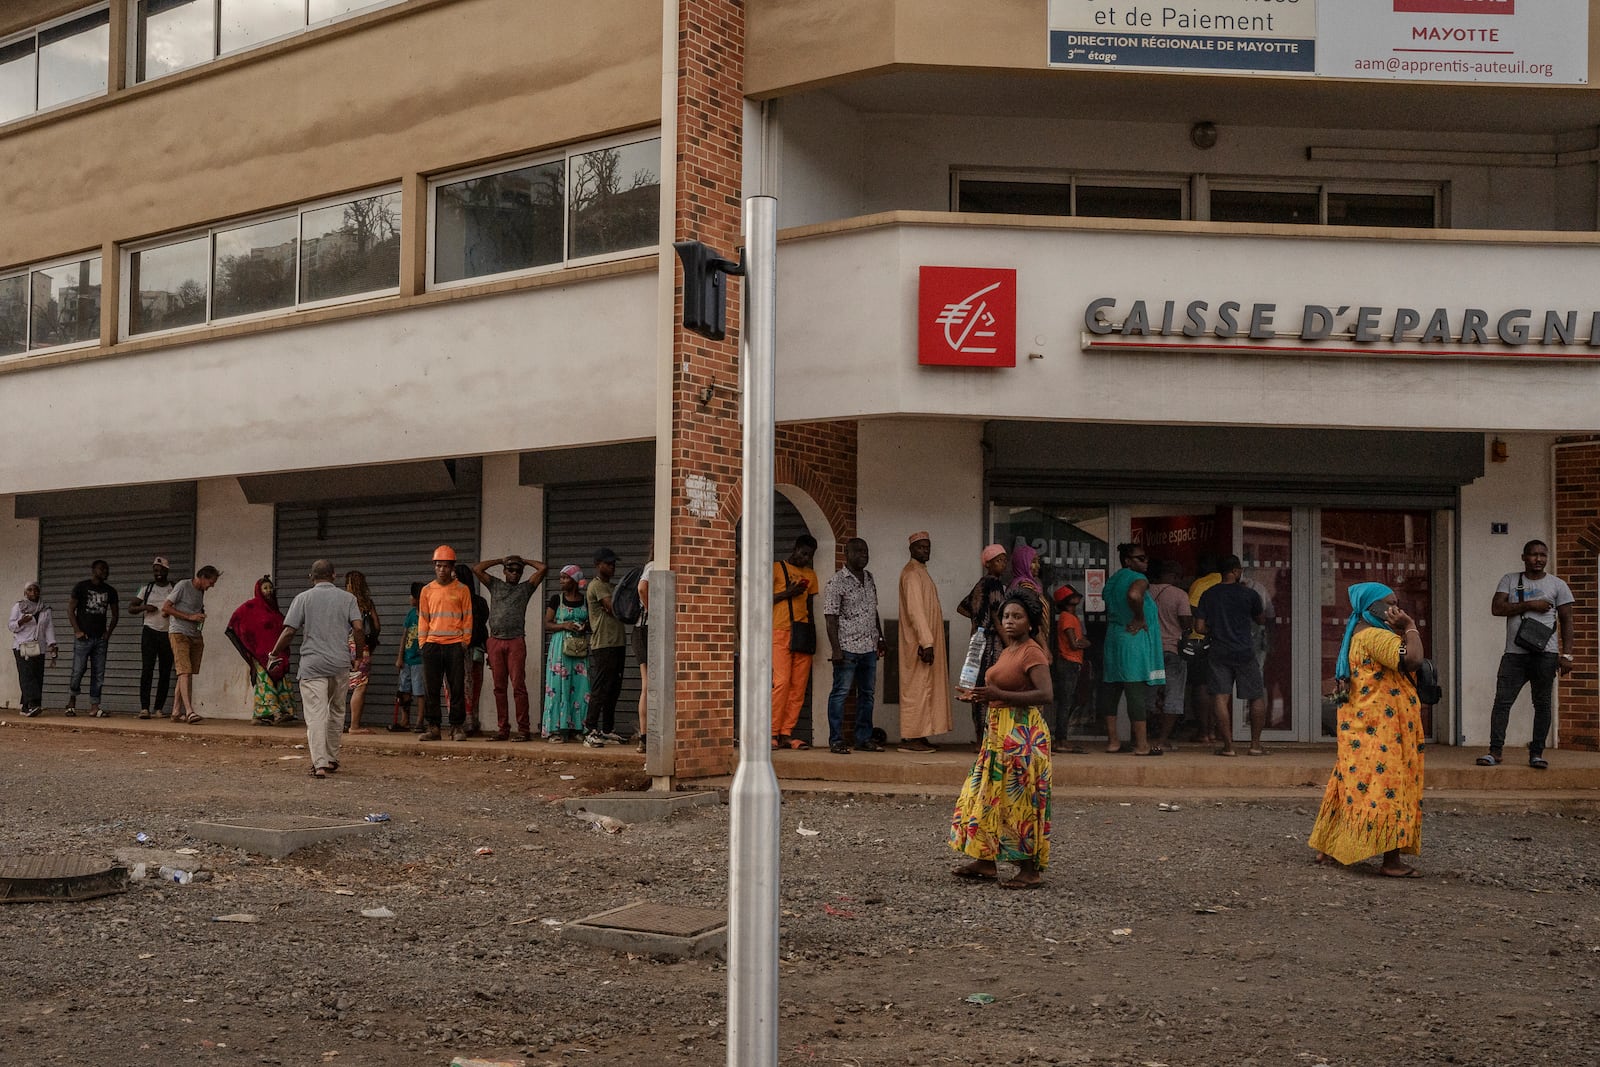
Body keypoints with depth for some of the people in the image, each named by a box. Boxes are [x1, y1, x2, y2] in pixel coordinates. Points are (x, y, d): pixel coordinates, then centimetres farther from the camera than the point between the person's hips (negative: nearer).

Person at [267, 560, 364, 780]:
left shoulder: (303, 598, 3)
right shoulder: (347, 598, 7)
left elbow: (289, 631, -3)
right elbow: (358, 628, -4)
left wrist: (274, 654, 8)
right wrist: (360, 655, 9)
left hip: (312, 664, -2)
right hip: (341, 664, 2)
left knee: (315, 715, -6)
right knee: (336, 712, 18)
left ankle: (320, 764, -17)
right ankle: (331, 759, 25)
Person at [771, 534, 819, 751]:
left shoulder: (810, 575, 20)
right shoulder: (777, 568, 5)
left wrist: (812, 636, 17)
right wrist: (787, 593, -11)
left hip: (804, 633, 5)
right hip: (781, 631, -5)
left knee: (799, 686, -1)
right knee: (782, 682, -14)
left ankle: (786, 734, 2)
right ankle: (772, 733, -10)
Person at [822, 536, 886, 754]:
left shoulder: (869, 578, 14)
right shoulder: (837, 582, -9)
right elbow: (831, 617, -12)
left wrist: (880, 638, 20)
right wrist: (836, 649, -17)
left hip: (869, 647, 7)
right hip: (847, 647, -7)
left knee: (867, 693, 11)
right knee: (840, 693, -3)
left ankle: (864, 738, 19)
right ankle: (836, 740, 1)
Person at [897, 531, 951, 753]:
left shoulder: (921, 571, 19)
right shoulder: (912, 573, -13)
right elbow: (915, 610, -22)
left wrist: (930, 641, 17)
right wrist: (926, 643, -26)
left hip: (926, 641, 10)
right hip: (919, 643, -10)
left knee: (924, 687, 10)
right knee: (917, 688, -9)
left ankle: (918, 737, 13)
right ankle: (910, 738, -8)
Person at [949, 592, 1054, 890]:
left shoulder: (1032, 653, -12)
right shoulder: (1006, 652, 16)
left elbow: (1046, 694, -24)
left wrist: (999, 695, -26)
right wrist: (983, 695, 8)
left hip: (1022, 734, -10)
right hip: (998, 732, 10)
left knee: (1020, 799, -5)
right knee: (988, 795, 11)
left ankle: (1031, 870, 3)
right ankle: (986, 862, 18)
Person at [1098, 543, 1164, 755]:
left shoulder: (1112, 581, 18)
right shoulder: (1138, 579, -10)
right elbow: (1134, 595, -33)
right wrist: (1140, 619, -18)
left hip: (1113, 639, 9)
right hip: (1135, 640, -9)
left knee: (1111, 690, 8)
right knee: (1138, 692, -7)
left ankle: (1113, 740, 14)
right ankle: (1141, 744, -6)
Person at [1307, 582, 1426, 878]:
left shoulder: (1358, 636, 18)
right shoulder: (1375, 636, -16)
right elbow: (1412, 658, -29)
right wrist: (1410, 627, -12)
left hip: (1361, 729, 11)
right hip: (1381, 730, -11)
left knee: (1355, 787, 14)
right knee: (1387, 788, -8)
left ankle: (1330, 848, 19)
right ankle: (1391, 861, -7)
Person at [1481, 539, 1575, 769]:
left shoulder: (1557, 585, 8)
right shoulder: (1510, 580, 11)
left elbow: (1566, 621, 6)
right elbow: (1497, 607, -2)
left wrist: (1566, 654, -3)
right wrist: (1530, 605, -11)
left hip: (1545, 654, 0)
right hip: (1514, 653, 1)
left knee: (1542, 703, 2)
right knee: (1502, 701, -5)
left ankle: (1537, 752, 8)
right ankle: (1496, 750, -2)